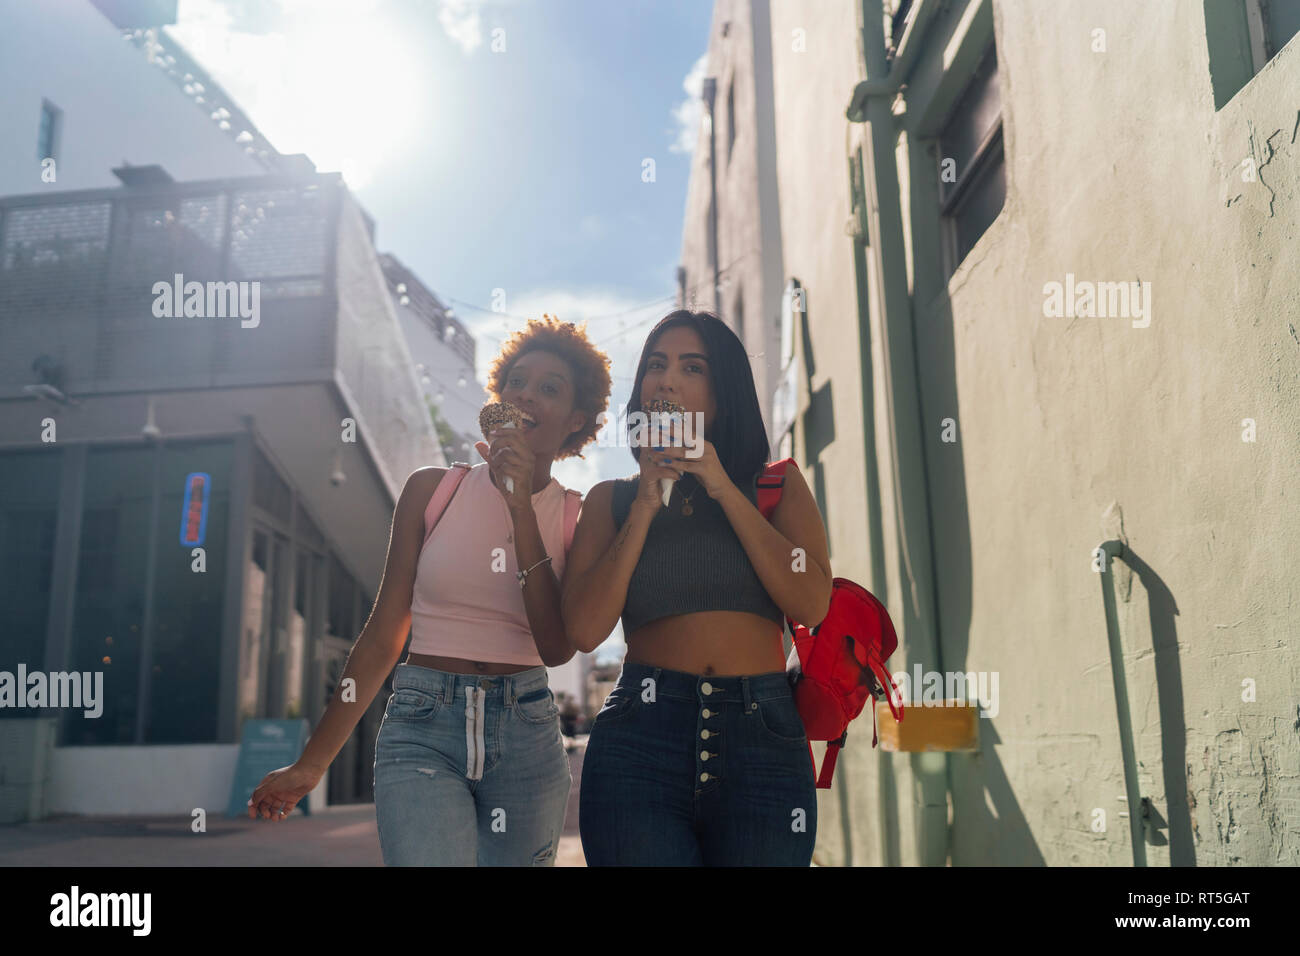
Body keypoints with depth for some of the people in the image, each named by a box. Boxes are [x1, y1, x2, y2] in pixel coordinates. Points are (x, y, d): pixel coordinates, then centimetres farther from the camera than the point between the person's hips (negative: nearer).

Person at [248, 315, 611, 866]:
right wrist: (311, 764, 8)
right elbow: (382, 636, 8)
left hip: (526, 737, 2)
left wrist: (522, 505, -14)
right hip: (422, 730, -1)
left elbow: (557, 649, -9)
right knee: (432, 856, -24)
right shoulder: (432, 490, 5)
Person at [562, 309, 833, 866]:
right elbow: (584, 630, -1)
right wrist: (647, 503, -3)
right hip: (639, 741, 0)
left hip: (763, 742, 1)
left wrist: (722, 487, -5)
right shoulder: (611, 500, 13)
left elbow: (811, 605, -5)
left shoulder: (778, 486, 12)